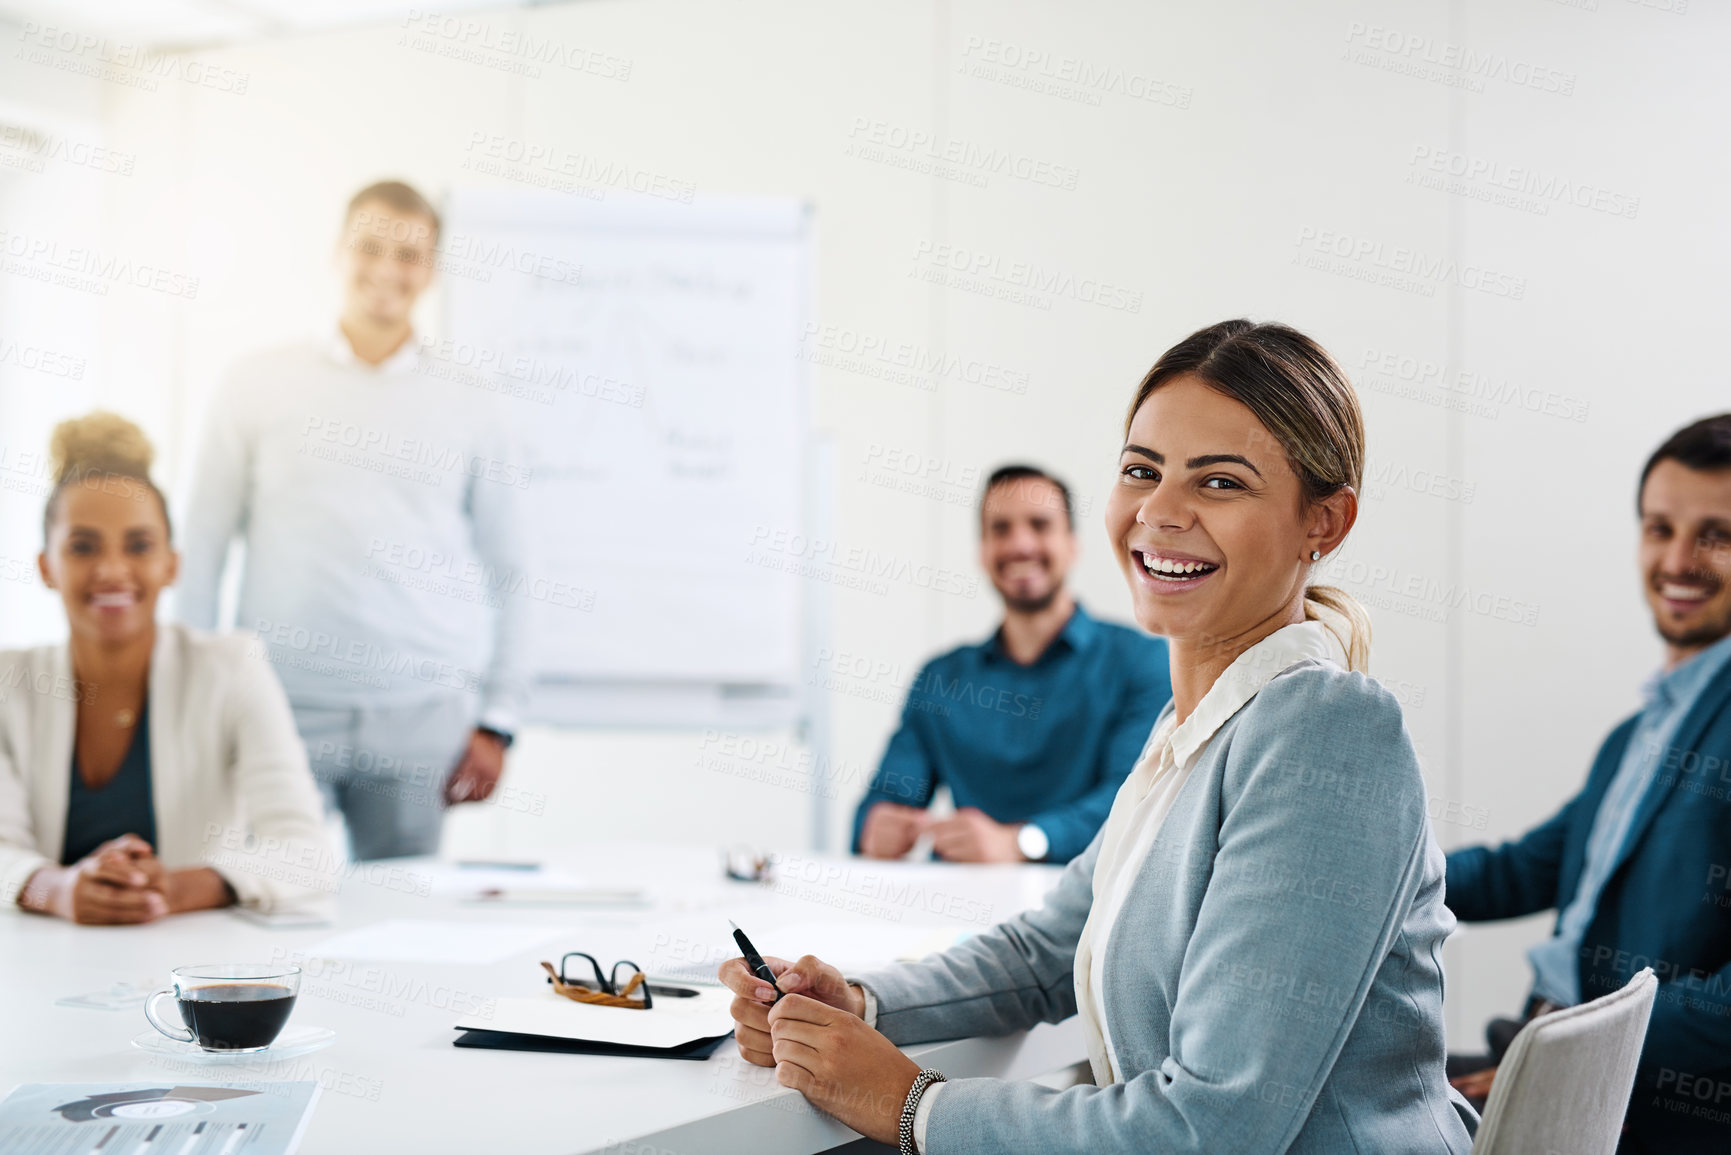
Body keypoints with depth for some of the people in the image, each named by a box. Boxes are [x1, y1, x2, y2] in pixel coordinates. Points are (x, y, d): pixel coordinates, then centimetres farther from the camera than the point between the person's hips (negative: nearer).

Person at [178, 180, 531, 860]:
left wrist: (496, 723, 5)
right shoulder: (258, 387, 7)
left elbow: (505, 573, 11)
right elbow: (202, 549, 8)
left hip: (420, 717, 1)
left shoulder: (467, 413, 9)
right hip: (283, 706, 0)